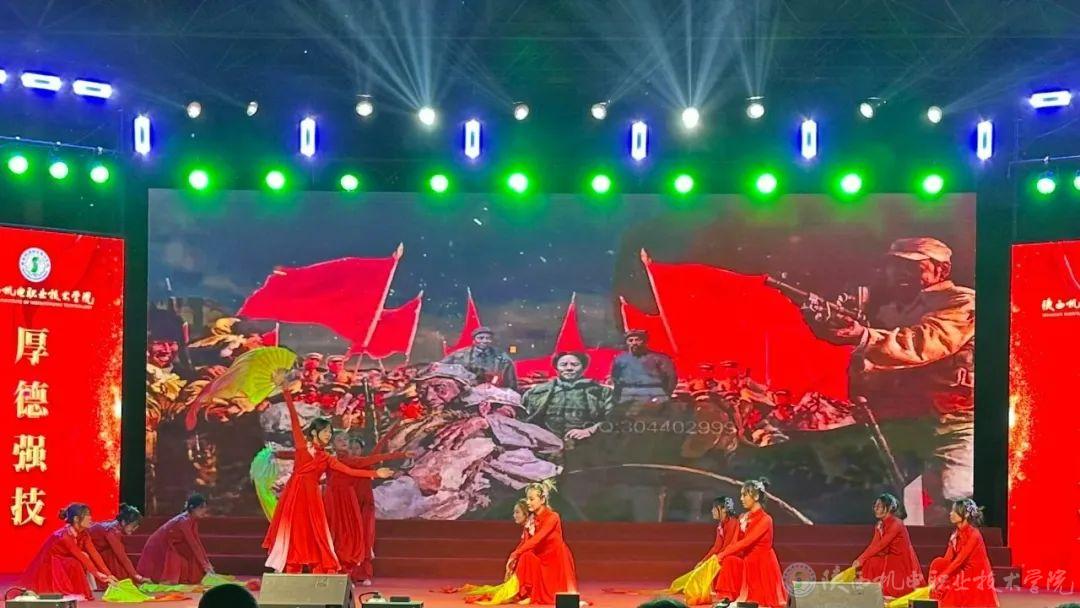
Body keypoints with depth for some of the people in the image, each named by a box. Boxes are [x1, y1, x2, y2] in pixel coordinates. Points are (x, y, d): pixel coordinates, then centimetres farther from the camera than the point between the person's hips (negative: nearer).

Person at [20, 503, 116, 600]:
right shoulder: (65, 535, -29)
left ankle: (81, 591, -7)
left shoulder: (83, 534, -5)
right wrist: (98, 574, -38)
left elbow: (94, 554, -11)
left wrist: (108, 574, -19)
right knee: (75, 563, -29)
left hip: (64, 565, 8)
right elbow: (80, 557, -34)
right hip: (48, 568, -8)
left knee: (84, 558, -13)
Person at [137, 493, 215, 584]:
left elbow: (197, 542, 1)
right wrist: (205, 565, -28)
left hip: (170, 548, 9)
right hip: (158, 548, -9)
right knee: (170, 581, -12)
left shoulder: (193, 521, -1)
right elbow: (193, 544, -29)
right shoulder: (184, 521, -28)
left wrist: (207, 563, -2)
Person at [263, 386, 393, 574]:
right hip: (294, 493, -3)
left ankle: (322, 576, 1)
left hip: (311, 497, 3)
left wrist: (375, 473, 3)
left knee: (313, 536, 2)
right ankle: (289, 575, 0)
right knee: (291, 534, -2)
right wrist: (287, 392, -6)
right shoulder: (302, 445, 6)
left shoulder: (326, 458, 14)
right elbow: (294, 419, 0)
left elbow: (350, 471, 10)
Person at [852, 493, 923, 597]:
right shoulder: (880, 525, 6)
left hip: (902, 561, -7)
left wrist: (861, 559, -24)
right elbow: (873, 545, -1)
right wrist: (860, 560, -17)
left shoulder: (896, 524, -20)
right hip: (890, 559, 7)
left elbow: (880, 545, -24)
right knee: (871, 562, -15)